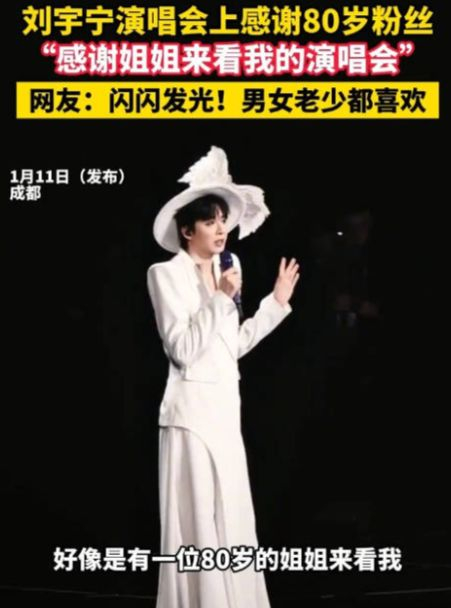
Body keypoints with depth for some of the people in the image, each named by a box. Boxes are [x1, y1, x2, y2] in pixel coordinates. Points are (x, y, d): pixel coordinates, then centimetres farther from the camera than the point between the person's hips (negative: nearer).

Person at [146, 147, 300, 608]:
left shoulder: (221, 274, 13)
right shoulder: (167, 273, -8)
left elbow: (232, 345, 13)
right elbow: (182, 349, -17)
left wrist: (277, 302, 14)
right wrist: (221, 300, -18)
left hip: (225, 410, 8)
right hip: (192, 411, -8)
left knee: (232, 520, 13)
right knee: (198, 524, -3)